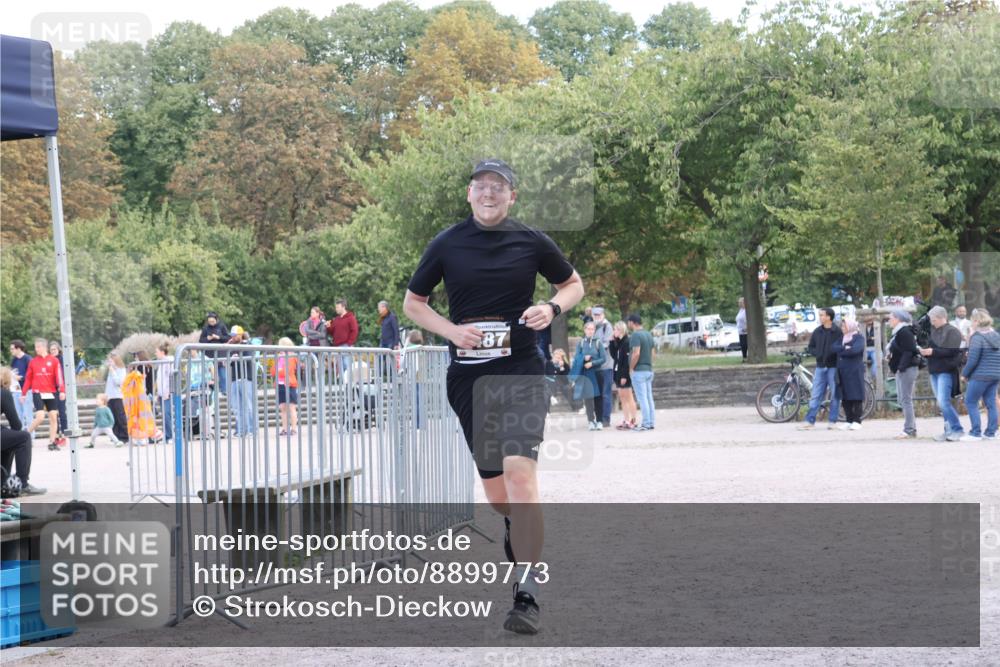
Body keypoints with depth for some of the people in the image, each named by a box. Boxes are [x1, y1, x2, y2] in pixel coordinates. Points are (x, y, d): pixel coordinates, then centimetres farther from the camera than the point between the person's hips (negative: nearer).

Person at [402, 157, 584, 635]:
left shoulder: (530, 242, 3)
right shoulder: (446, 245, 4)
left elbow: (574, 284, 16)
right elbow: (412, 302, 12)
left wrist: (553, 308, -5)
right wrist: (452, 329, -6)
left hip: (521, 371, -2)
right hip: (467, 375, 2)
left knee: (520, 472, -19)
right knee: (493, 486, 12)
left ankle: (526, 595, -19)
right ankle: (520, 530, 49)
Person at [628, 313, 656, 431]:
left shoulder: (636, 335, -14)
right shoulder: (648, 334, 13)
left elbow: (636, 353, -22)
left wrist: (631, 368, -12)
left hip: (639, 371, -8)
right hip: (649, 370, 8)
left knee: (642, 398, -6)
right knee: (649, 398, 10)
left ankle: (646, 424, -7)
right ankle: (651, 423, 11)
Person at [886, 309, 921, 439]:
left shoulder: (904, 332, -14)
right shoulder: (898, 332, 18)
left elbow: (908, 351, -21)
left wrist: (901, 367, -24)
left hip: (907, 370, -11)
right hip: (901, 370, 11)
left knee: (906, 399, -9)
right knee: (902, 400, 12)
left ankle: (909, 430, -7)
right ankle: (911, 429, 16)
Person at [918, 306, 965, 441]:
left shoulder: (952, 332, -7)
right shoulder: (933, 330, 15)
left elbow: (952, 351, -17)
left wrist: (933, 352, -18)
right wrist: (924, 351, 0)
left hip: (946, 371, -8)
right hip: (934, 371, 8)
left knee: (943, 402, -15)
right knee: (941, 403, 9)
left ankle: (957, 430, -8)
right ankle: (949, 430, 14)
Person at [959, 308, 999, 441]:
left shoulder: (977, 337, -13)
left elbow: (973, 360, -15)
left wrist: (964, 373, -3)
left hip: (980, 376, -8)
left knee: (971, 402, 0)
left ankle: (975, 433, -4)